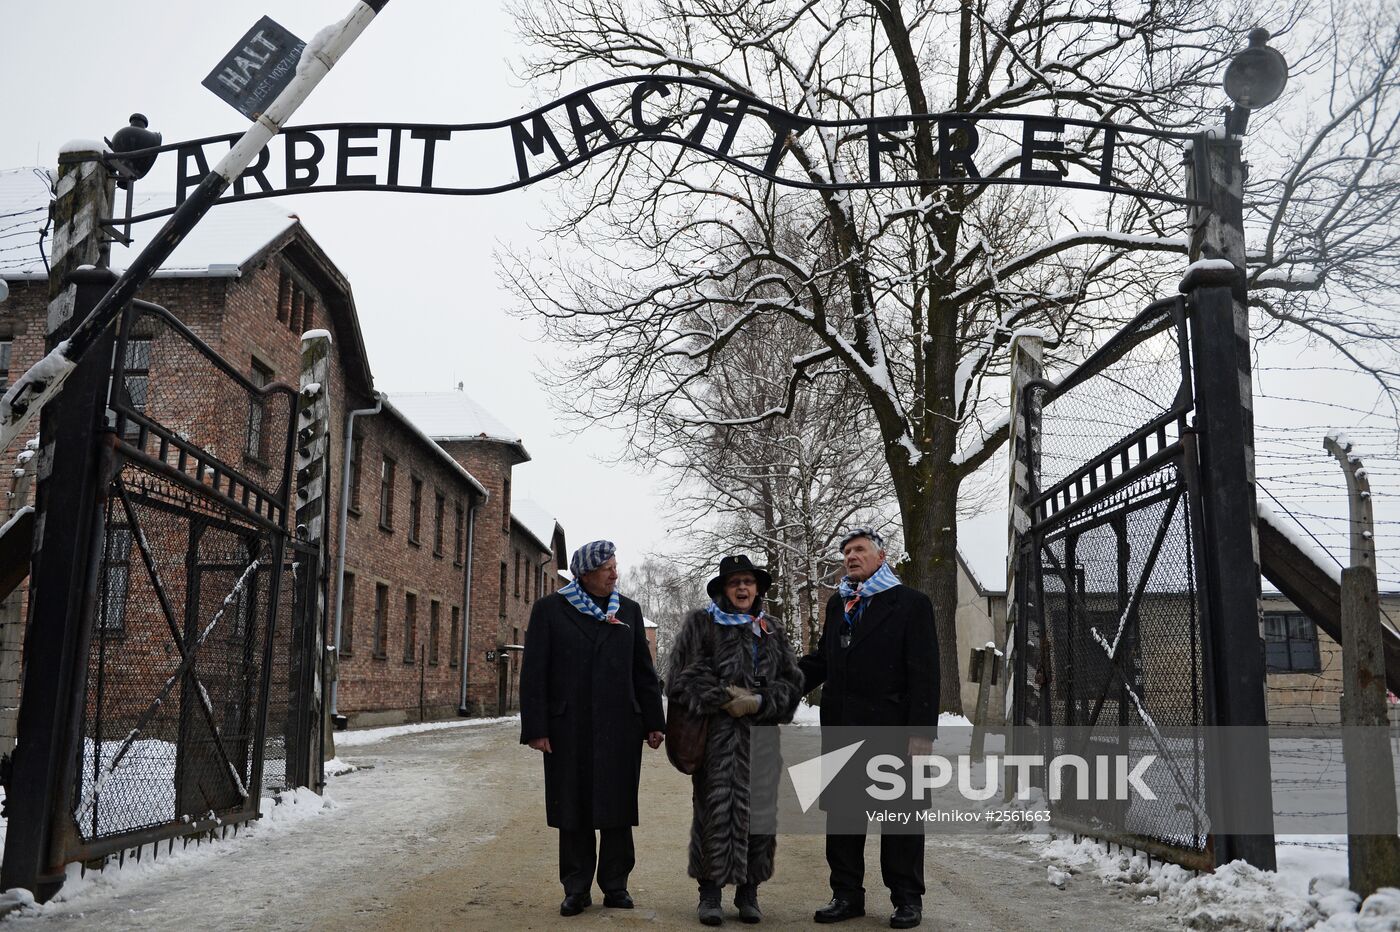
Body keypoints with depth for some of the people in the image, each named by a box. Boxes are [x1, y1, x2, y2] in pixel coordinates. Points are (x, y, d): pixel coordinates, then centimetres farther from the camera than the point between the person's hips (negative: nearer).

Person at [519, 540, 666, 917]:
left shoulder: (629, 610, 10)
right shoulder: (550, 609, 1)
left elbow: (643, 671, 12)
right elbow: (533, 672, -1)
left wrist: (653, 722, 8)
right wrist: (535, 728, -7)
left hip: (620, 729, 2)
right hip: (569, 730, -2)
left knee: (617, 809, 7)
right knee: (573, 809, 5)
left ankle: (616, 886, 19)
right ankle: (576, 890, 17)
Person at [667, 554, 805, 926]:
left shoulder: (772, 631, 15)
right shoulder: (700, 624, 5)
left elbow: (791, 681, 9)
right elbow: (686, 677, -3)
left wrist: (759, 702, -8)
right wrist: (725, 700, -13)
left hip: (762, 735, 3)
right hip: (716, 734, -3)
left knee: (758, 809, 2)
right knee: (715, 808, -5)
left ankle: (748, 892, 13)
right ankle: (710, 892, 5)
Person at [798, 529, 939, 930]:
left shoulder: (911, 603, -4)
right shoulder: (837, 603, 14)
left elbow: (924, 673, -9)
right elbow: (822, 660, 21)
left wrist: (922, 731, -16)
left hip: (890, 729, -6)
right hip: (840, 728, 6)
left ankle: (907, 898, 17)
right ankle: (847, 894, 23)